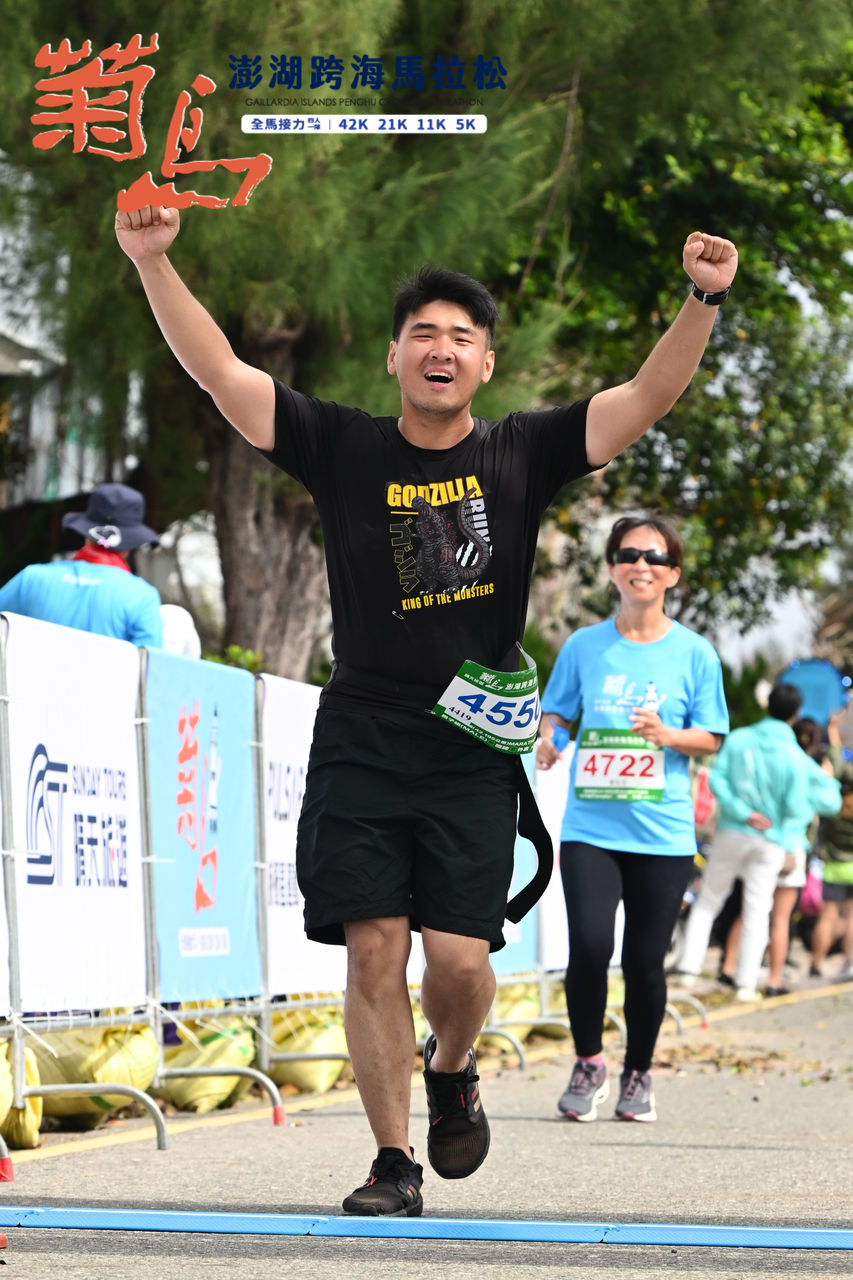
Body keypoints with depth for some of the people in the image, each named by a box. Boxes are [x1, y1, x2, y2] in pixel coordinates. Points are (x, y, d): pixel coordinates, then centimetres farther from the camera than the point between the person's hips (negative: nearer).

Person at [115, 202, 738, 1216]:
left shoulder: (522, 455, 3)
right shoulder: (344, 450, 2)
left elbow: (648, 398, -6)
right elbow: (217, 369, -3)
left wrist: (704, 301, -20)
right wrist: (154, 262, -14)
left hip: (472, 749, 0)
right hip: (361, 745, 0)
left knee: (458, 957, -7)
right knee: (374, 950, -4)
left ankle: (451, 1070, 28)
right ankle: (393, 1161, 7)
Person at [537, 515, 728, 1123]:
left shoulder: (694, 653, 3)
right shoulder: (584, 646, 6)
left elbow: (711, 737, 5)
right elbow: (556, 709, 16)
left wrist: (667, 735, -14)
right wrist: (548, 737, -7)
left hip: (663, 833, 0)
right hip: (590, 827, 0)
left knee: (646, 960, 1)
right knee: (589, 948, -15)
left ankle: (638, 1074, 23)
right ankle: (589, 1064, 7)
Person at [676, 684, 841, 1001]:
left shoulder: (738, 740, -7)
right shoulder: (797, 760, -13)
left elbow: (717, 780, -13)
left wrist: (743, 812, -14)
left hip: (732, 834, 1)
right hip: (770, 843, -1)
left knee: (708, 901, 14)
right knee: (757, 910, 6)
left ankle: (689, 967, 9)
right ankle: (746, 983, 6)